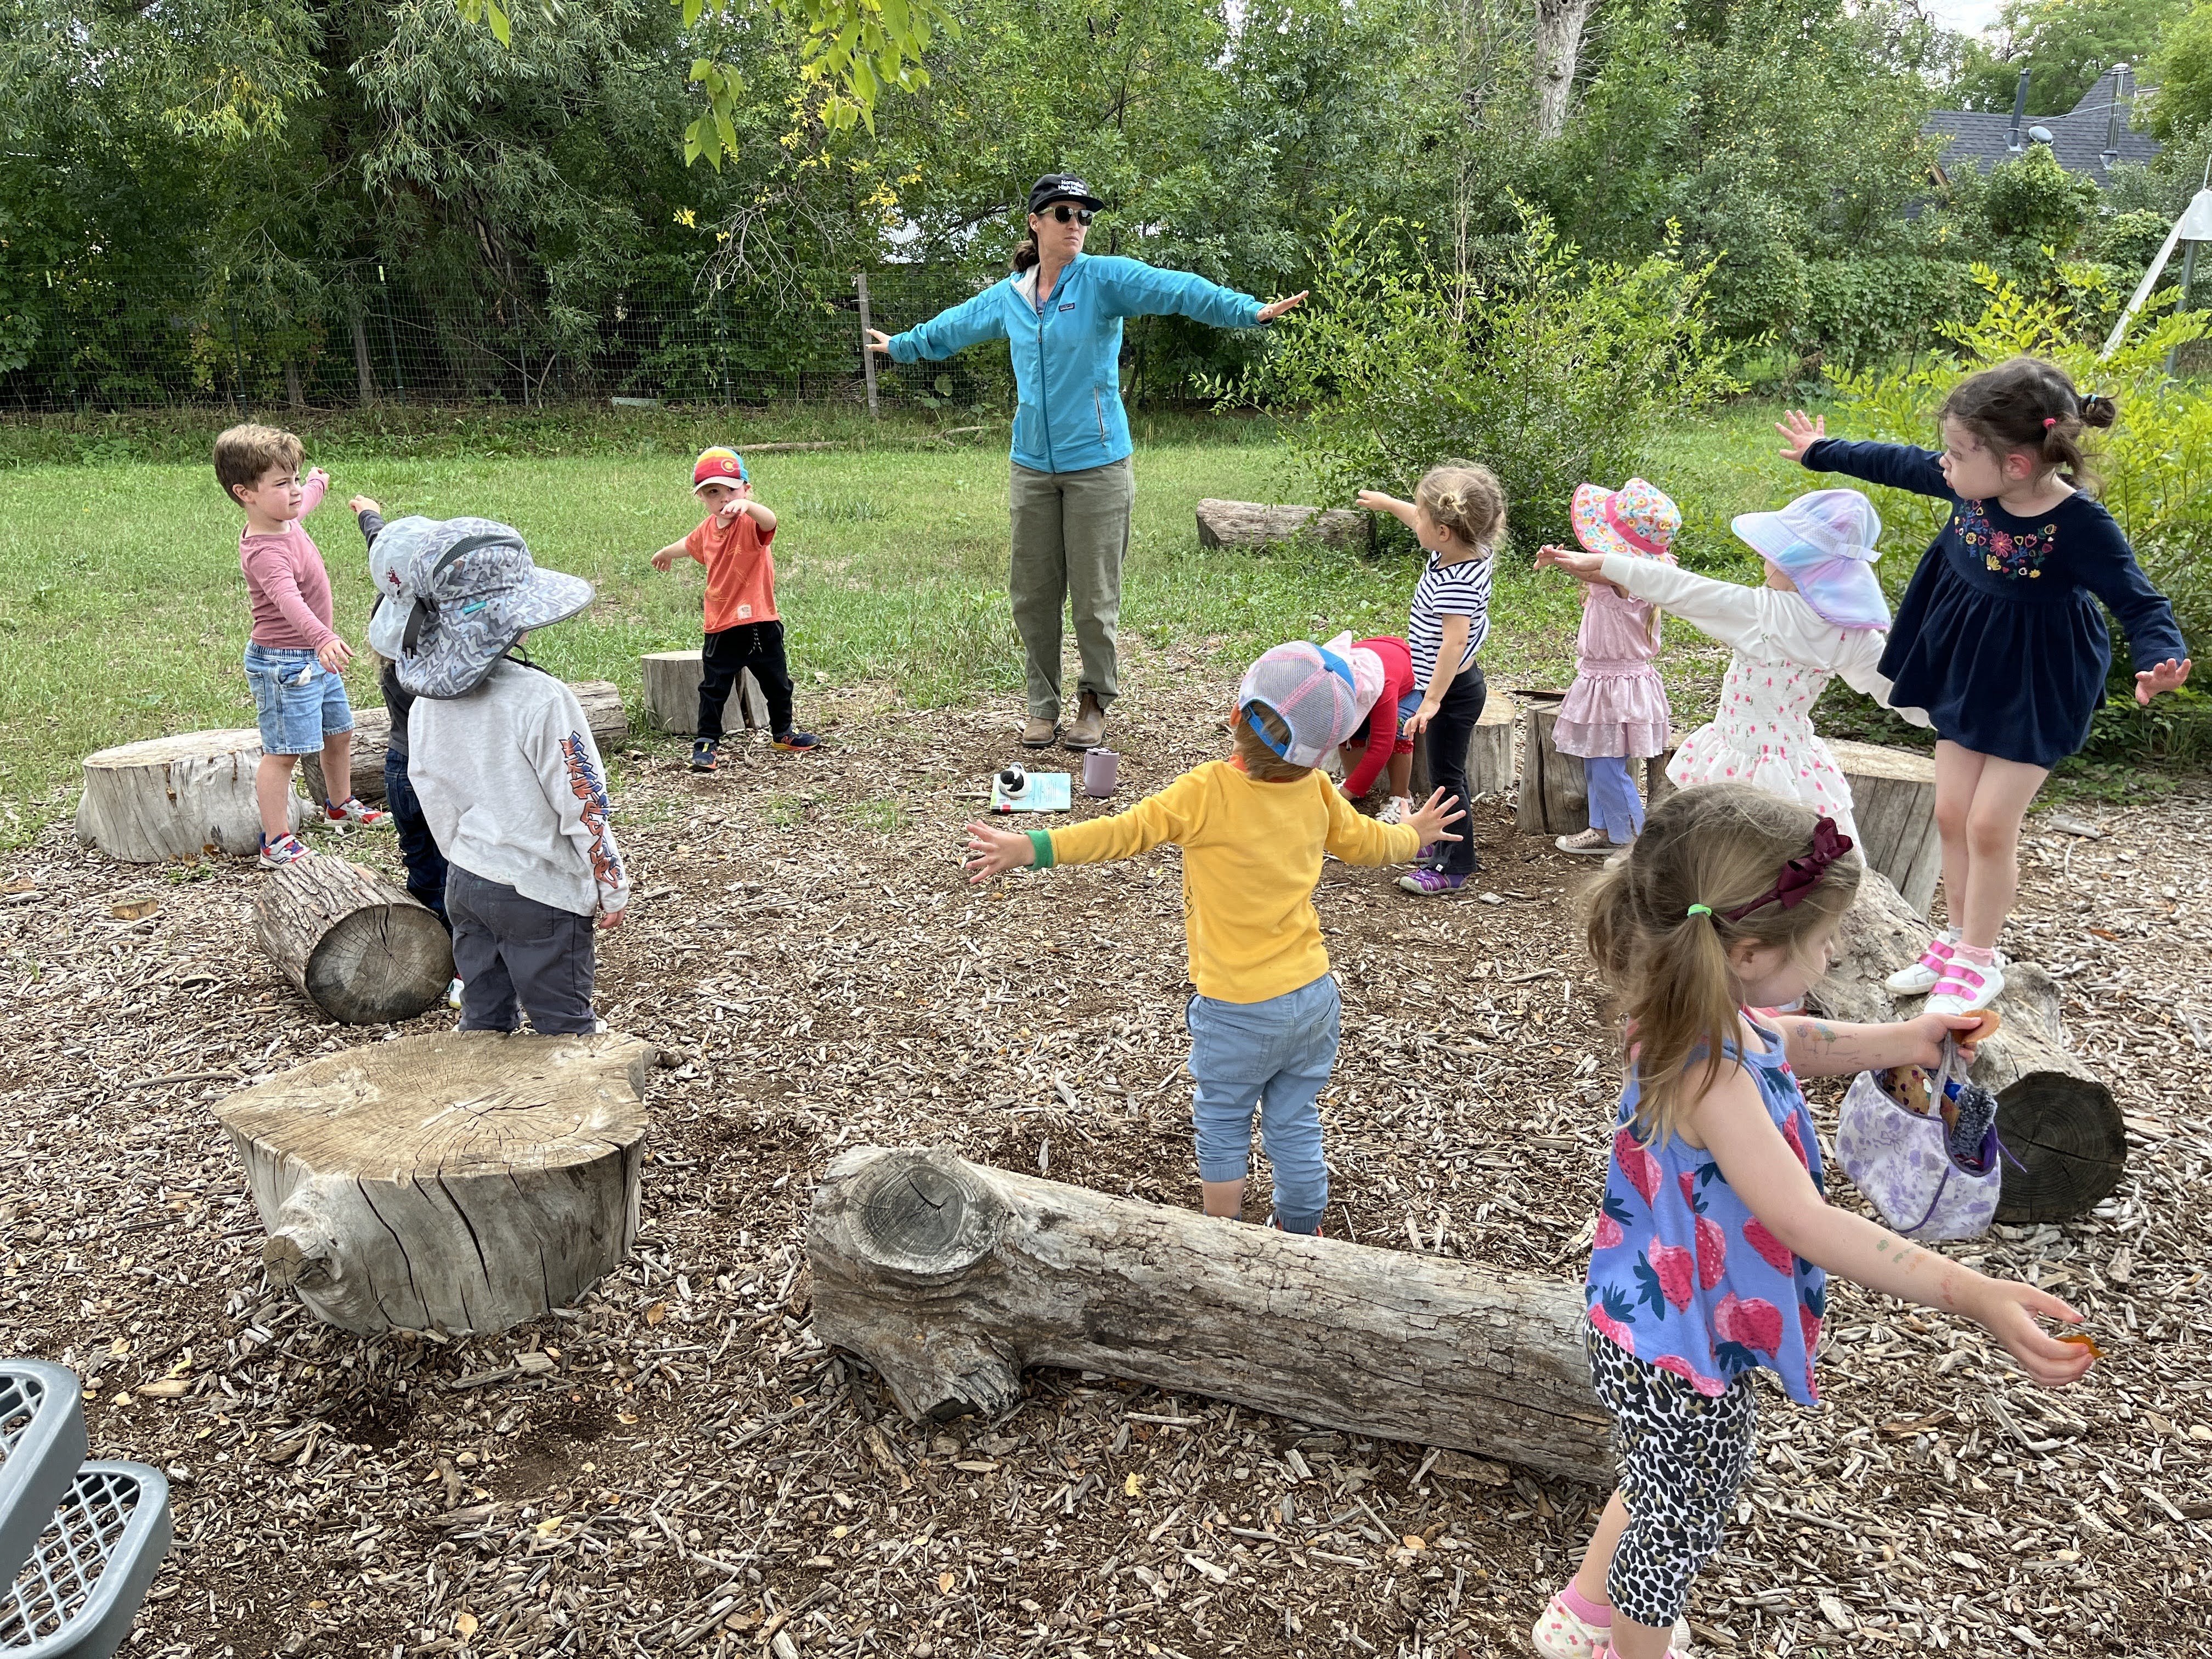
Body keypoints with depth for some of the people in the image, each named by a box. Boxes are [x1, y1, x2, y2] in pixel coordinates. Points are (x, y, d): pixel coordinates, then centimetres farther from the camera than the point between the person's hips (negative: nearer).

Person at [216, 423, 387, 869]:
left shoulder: (285, 519, 1)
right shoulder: (265, 552, -29)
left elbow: (303, 500, 27)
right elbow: (288, 599, -47)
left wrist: (319, 483, 49)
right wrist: (323, 638, -63)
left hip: (314, 659, 10)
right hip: (283, 664, -10)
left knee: (339, 731, 24)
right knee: (283, 752, -6)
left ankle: (340, 803, 46)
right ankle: (276, 844, -1)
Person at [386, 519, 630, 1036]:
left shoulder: (425, 702, -1)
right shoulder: (540, 698, -22)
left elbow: (436, 803, 9)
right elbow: (583, 806, -17)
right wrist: (613, 888, -5)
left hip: (464, 885, 7)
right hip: (540, 894, -6)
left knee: (483, 1025, 18)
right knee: (565, 1032, 7)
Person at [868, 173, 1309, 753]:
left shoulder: (1103, 278, -4)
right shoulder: (1008, 297, 11)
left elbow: (1174, 289, -19)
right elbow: (953, 326, 30)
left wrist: (1247, 309, -33)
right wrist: (901, 345, 44)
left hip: (1096, 464, -4)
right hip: (1033, 466, 4)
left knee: (1094, 598, 0)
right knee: (1032, 595, 7)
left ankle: (1096, 702, 19)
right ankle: (1043, 705, 21)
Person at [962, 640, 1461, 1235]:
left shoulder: (1207, 791, -21)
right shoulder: (1316, 789, -3)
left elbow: (1126, 831, -24)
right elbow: (1363, 841, 13)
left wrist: (1030, 847, -23)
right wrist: (1414, 835, 34)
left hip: (1237, 1011, -5)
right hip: (1313, 995, 5)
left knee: (1223, 1125, 16)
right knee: (1295, 1124, 19)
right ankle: (1300, 1240, 33)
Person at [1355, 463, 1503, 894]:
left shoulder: (1457, 582, -31)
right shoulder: (1459, 550, -2)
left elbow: (1455, 641, -36)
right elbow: (1424, 523, 19)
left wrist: (1432, 701, -38)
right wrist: (1387, 502, 32)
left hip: (1453, 690, -10)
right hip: (1456, 684, 10)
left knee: (1446, 775, 0)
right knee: (1449, 769, 23)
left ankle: (1453, 867, 10)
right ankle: (1446, 842, 40)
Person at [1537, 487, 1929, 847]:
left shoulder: (1761, 611, -18)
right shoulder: (1854, 635, -6)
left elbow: (1675, 588, -14)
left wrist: (1598, 563, -7)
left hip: (1735, 764, -4)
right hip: (1794, 755, 4)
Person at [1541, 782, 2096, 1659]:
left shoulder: (1705, 1021, -7)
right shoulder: (1709, 1077, -37)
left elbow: (1784, 1043, 16)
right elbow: (1806, 1224, -40)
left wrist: (1894, 1041, 10)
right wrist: (1970, 1293, -43)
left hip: (1658, 1327, 10)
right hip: (1684, 1363, -10)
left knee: (1662, 1494, 33)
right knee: (1678, 1525, 17)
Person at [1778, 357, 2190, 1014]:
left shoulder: (2080, 526, -26)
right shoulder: (1972, 487, -10)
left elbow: (2139, 601, -23)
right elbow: (1898, 463, 7)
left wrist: (2160, 658, -44)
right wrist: (1822, 451, 21)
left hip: (2035, 690, -6)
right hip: (1967, 671, 6)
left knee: (1989, 824, -3)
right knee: (1951, 814, 11)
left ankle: (1978, 961, 16)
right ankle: (1961, 942, 27)